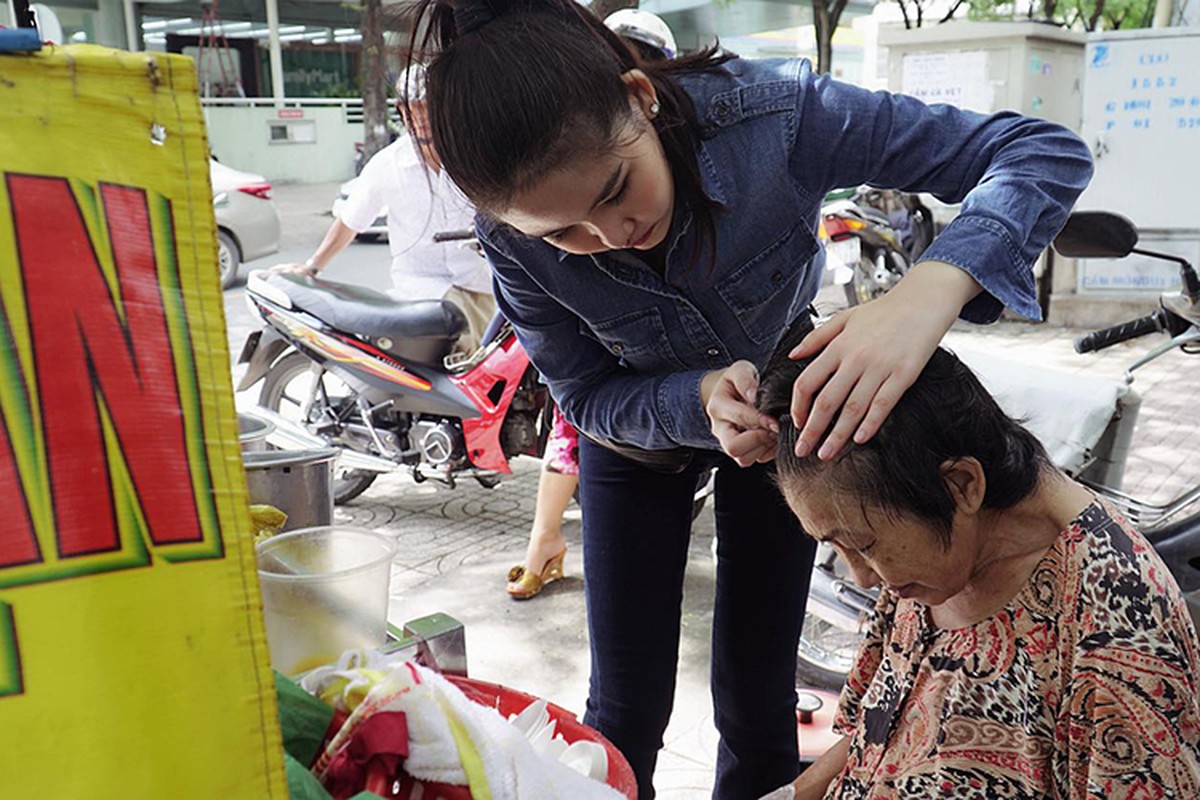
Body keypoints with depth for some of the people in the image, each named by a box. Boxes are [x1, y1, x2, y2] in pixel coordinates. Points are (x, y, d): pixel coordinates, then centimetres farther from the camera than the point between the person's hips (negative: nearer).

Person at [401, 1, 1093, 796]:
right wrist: (701, 400, -36)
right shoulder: (514, 239, -30)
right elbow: (588, 395, -15)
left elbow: (1048, 153, -33)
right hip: (640, 426, 1)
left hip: (784, 412, 0)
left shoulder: (770, 113, -36)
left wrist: (927, 293, -53)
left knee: (758, 701, 9)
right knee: (626, 707, 5)